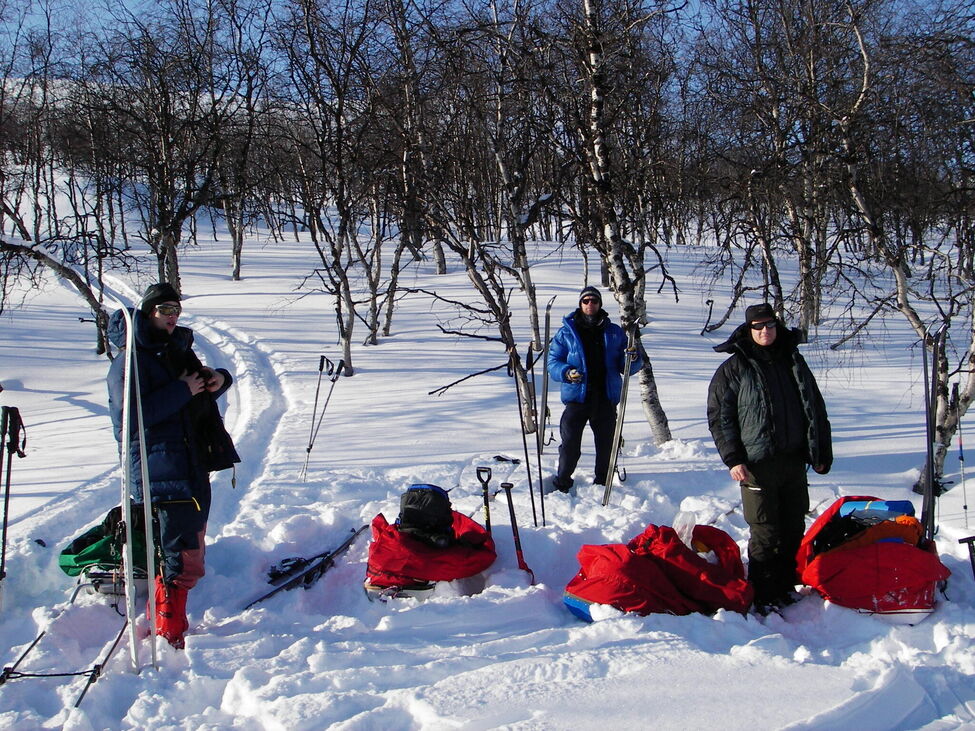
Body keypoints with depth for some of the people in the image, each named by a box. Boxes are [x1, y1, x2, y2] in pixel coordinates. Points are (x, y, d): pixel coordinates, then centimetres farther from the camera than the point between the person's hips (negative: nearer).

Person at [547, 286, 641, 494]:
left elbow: (626, 368, 13)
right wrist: (566, 373, -16)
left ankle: (602, 484, 24)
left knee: (606, 443, 8)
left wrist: (633, 360, -11)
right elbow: (552, 361, 5)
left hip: (606, 398, 2)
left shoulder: (614, 332, 11)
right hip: (577, 396, -2)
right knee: (570, 444, -4)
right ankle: (562, 483, 11)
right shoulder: (566, 332, 6)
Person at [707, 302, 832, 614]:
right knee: (766, 533, -2)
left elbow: (816, 410, 17)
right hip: (757, 464, -5)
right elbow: (718, 416, -3)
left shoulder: (794, 362, 12)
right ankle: (762, 596, 9)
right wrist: (733, 459, -11)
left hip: (794, 461, 5)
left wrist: (822, 453, 14)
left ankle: (785, 586, 27)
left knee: (794, 530, 12)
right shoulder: (733, 369, -1)